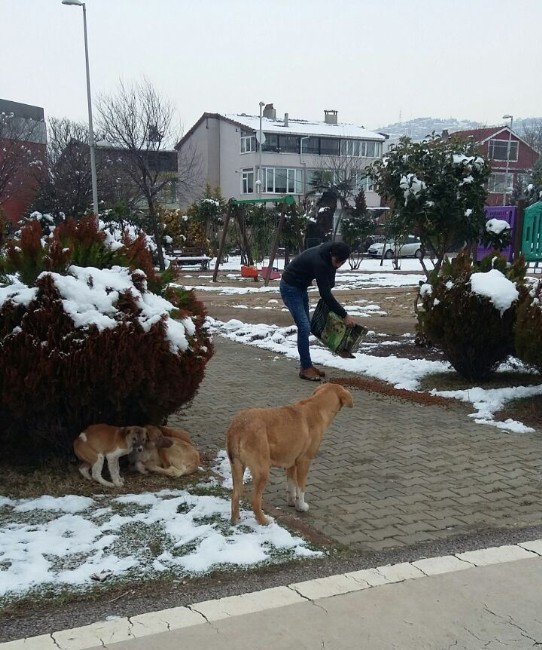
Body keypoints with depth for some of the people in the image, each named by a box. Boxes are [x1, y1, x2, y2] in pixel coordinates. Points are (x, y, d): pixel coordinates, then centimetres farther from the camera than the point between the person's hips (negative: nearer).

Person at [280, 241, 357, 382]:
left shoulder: (329, 256, -7)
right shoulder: (319, 262, -33)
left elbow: (328, 286, 10)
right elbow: (325, 294, -30)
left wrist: (330, 304, 4)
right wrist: (344, 315, -26)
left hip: (301, 287, 9)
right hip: (290, 287, -9)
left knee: (306, 326, 9)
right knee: (304, 326, -14)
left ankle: (307, 365, 15)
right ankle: (305, 369, -8)